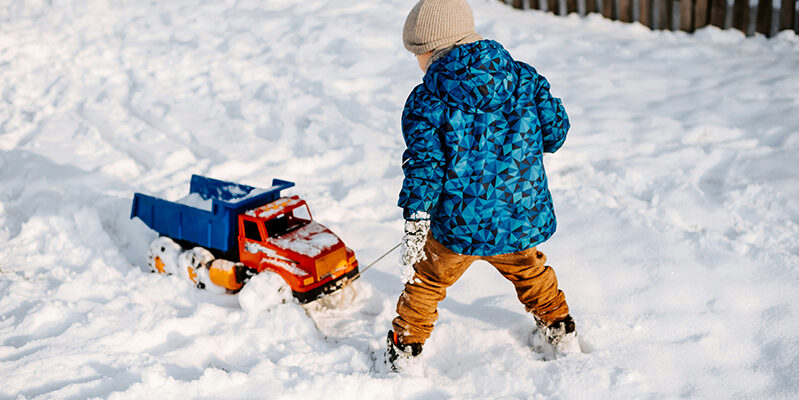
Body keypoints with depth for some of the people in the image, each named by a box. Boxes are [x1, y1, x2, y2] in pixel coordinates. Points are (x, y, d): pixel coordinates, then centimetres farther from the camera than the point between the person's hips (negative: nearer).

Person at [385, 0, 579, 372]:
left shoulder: (426, 103, -11)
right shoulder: (523, 77, -1)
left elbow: (424, 167, -15)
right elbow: (555, 129, 5)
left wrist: (414, 225, -10)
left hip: (459, 226, -3)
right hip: (524, 216, 4)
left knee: (425, 280, 20)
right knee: (528, 270, 32)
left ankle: (404, 349, 29)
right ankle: (561, 332, 45)